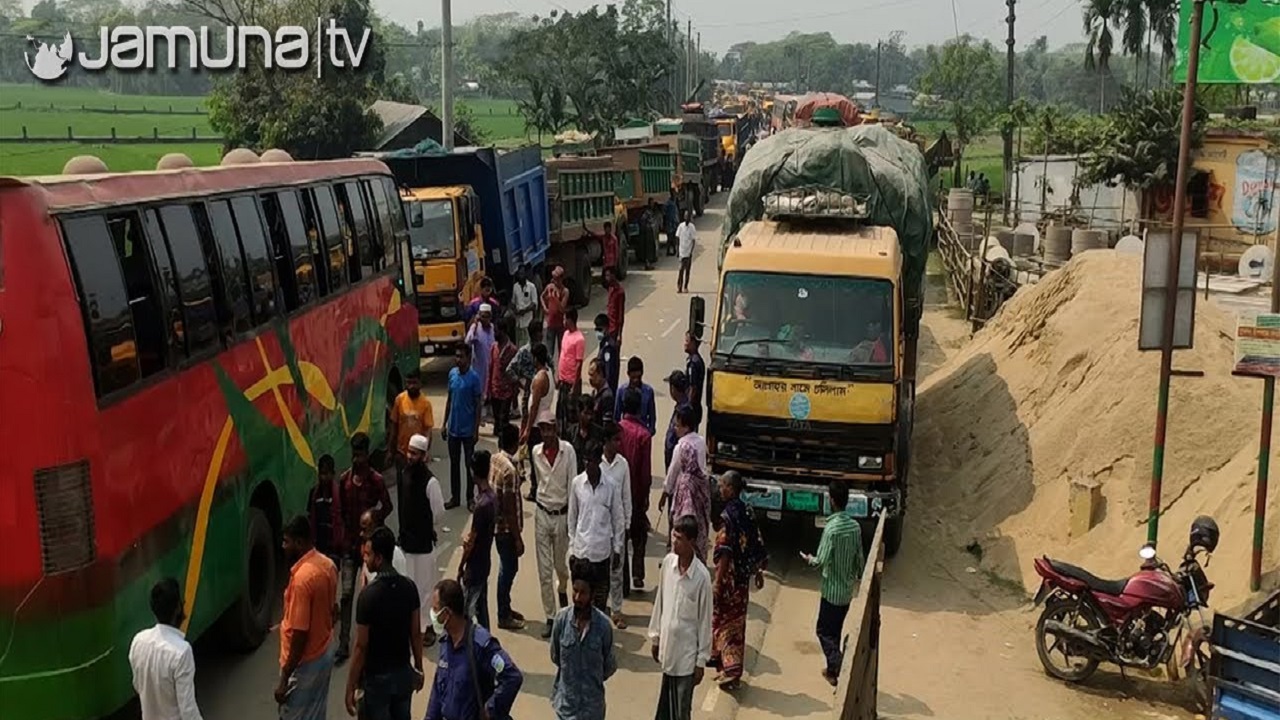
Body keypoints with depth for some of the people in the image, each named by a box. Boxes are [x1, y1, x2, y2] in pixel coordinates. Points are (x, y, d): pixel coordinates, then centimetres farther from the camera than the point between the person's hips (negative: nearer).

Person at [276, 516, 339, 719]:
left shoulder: (302, 578, -27)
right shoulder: (328, 565, 0)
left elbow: (300, 634, -25)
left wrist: (284, 678, -19)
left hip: (304, 664, -9)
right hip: (324, 655, 9)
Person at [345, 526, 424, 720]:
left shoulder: (369, 595, -22)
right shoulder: (409, 587, -5)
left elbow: (361, 647, -17)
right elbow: (416, 633, 4)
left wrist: (351, 687, -9)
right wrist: (419, 668, 16)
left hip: (377, 677, -5)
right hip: (404, 673, 5)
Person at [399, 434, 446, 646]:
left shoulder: (430, 482, -20)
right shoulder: (406, 476, 3)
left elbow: (440, 514, -14)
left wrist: (433, 534, -3)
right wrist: (402, 534, 13)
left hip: (424, 543, -7)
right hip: (407, 541, 7)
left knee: (426, 585, 3)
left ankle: (430, 626, 14)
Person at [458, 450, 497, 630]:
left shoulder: (482, 504, -27)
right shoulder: (492, 496, 1)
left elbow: (472, 541, -19)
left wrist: (461, 567, -9)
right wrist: (469, 537, -2)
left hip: (475, 565, -9)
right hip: (484, 561, 9)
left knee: (468, 610, 0)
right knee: (481, 605, 19)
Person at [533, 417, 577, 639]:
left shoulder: (568, 450, -12)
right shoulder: (536, 452, -4)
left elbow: (573, 484, -7)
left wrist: (571, 518, -7)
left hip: (562, 514, -1)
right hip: (542, 514, 2)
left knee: (560, 564, 15)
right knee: (544, 570, 2)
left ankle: (562, 591, 48)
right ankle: (550, 618, 10)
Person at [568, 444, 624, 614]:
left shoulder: (611, 486, -6)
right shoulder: (577, 483, -2)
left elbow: (618, 519, 3)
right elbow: (572, 518, 6)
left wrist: (617, 549, 2)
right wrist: (571, 548, 6)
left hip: (602, 550, -1)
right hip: (580, 549, 1)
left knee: (601, 599, 5)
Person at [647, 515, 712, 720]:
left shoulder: (701, 576, -21)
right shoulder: (668, 562, -5)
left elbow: (705, 621, -13)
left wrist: (702, 661, -9)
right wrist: (655, 636, 13)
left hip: (687, 654, -5)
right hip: (668, 647, 5)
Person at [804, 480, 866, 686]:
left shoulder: (831, 528, -23)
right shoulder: (855, 526, -1)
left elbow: (822, 561, -23)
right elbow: (859, 558, 7)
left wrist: (809, 559, -3)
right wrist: (857, 578, 22)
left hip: (832, 590, -7)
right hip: (848, 590, 7)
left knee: (824, 631, 5)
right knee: (835, 631, 19)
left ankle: (839, 665, -9)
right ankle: (833, 669, 27)